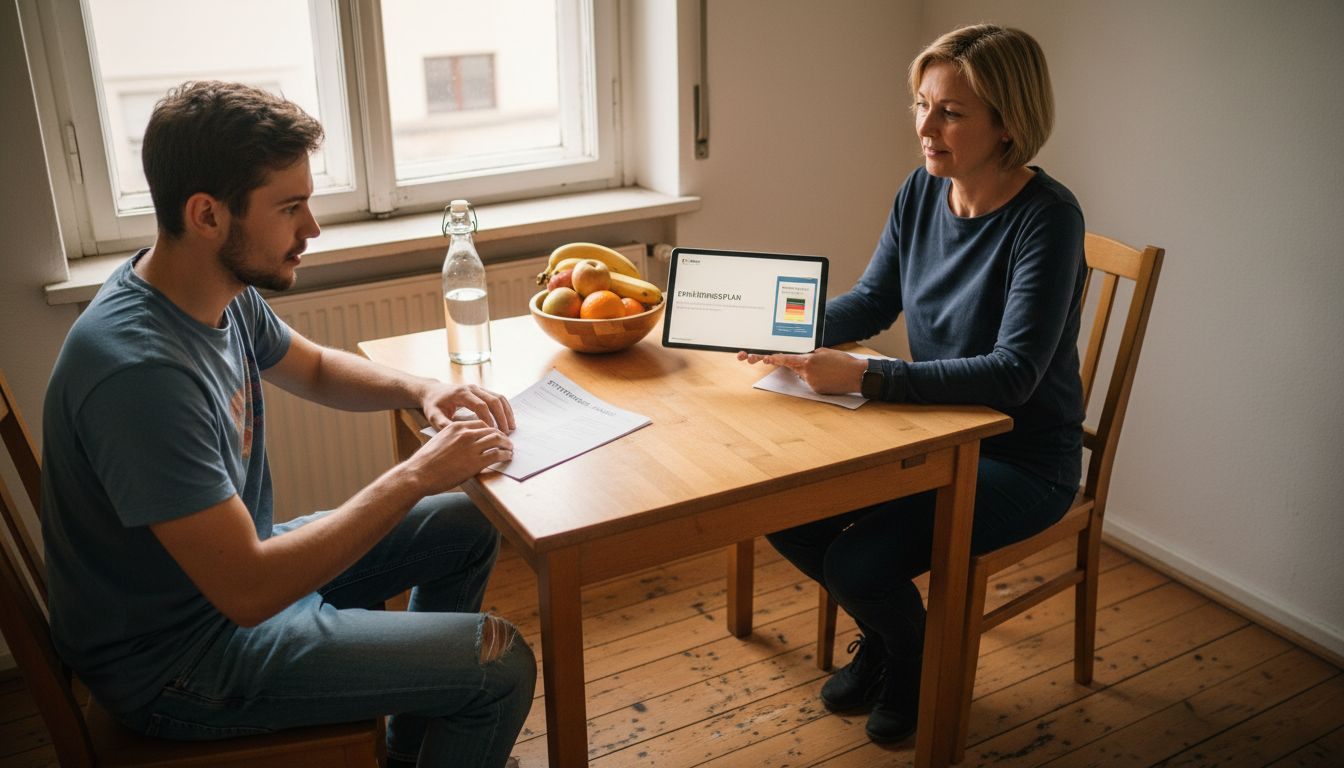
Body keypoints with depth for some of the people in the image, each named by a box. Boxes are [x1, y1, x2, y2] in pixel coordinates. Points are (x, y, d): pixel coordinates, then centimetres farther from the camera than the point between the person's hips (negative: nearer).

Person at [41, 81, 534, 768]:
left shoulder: (223, 292, -5)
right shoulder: (139, 369, -33)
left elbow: (317, 369, 15)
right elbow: (248, 591, -33)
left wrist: (420, 390, -5)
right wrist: (415, 477, -27)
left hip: (238, 558, 9)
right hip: (175, 659, -9)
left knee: (467, 528, 16)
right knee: (500, 664, -16)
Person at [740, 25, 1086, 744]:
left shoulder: (1046, 217, -22)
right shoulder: (923, 190, -2)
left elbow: (1012, 375, -29)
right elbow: (872, 302, 7)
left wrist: (866, 377, -36)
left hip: (1021, 460, -7)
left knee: (856, 561, -22)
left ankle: (917, 662, 16)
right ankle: (881, 634, 24)